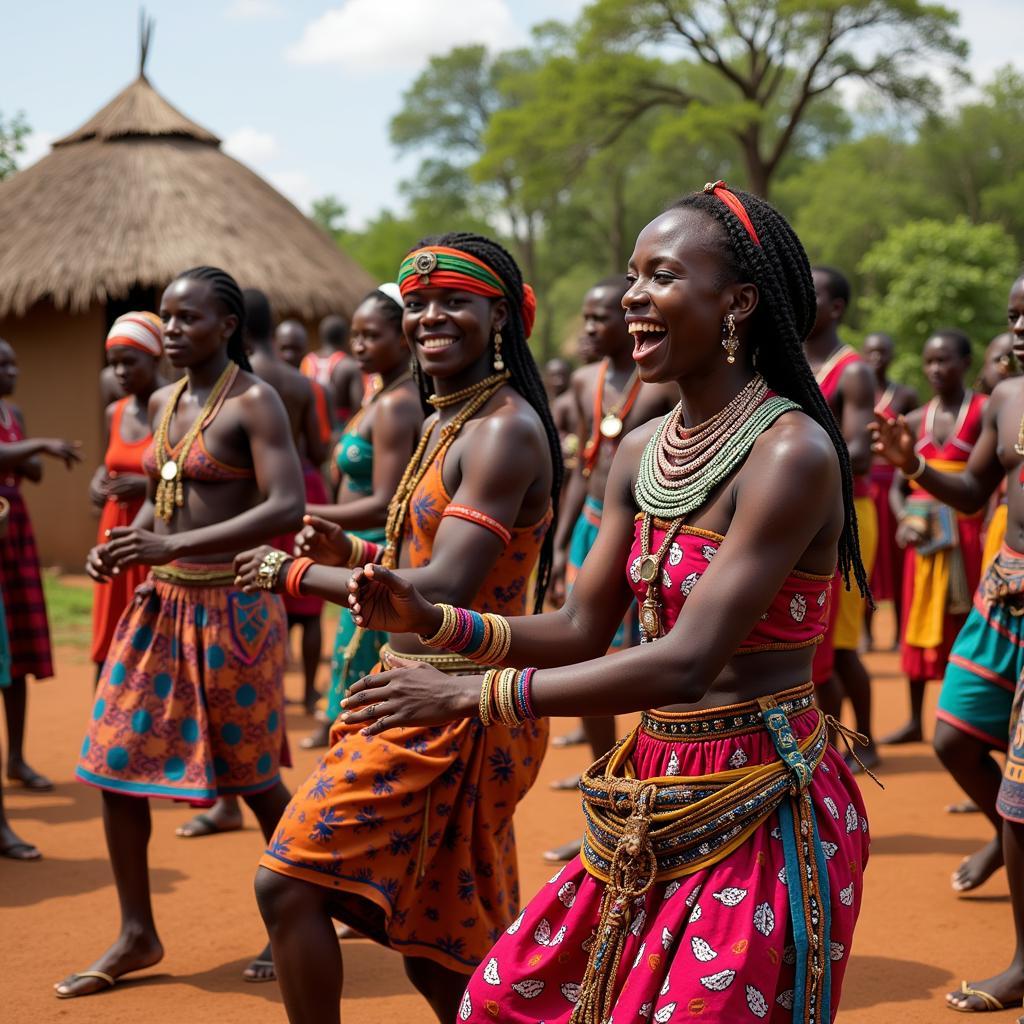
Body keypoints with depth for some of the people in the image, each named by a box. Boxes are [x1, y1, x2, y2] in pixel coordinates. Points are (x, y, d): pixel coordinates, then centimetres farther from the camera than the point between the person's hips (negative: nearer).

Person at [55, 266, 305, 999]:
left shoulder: (253, 402, -11)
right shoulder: (164, 402, 11)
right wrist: (121, 546, 1)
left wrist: (176, 546, -28)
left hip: (231, 605, -7)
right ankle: (138, 935, 20)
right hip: (161, 602, 7)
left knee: (253, 776, 4)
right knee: (114, 764, 5)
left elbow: (288, 508, -22)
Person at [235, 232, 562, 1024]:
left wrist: (297, 574, -14)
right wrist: (348, 550, 5)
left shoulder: (505, 430, -17)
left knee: (289, 883, -8)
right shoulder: (447, 422, 13)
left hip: (454, 710, -10)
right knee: (435, 947, 17)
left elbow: (443, 590, -24)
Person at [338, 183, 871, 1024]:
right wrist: (433, 621, -5)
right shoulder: (641, 453, 6)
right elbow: (583, 630, 9)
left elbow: (686, 663, -25)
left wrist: (471, 695, -23)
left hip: (758, 814, -7)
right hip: (651, 801, 8)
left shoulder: (790, 451, -19)